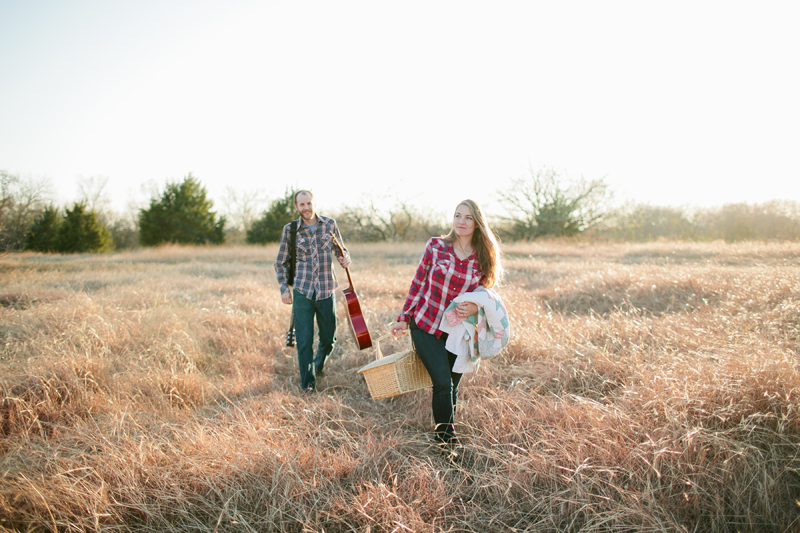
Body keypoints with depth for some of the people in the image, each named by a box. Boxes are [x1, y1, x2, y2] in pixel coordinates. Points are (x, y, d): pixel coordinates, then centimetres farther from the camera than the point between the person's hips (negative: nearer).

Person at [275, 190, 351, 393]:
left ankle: (319, 364, 43)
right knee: (304, 340, -2)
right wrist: (284, 288, -1)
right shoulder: (290, 229, 1)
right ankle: (307, 383, 15)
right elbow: (281, 262, 8)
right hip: (302, 291, -2)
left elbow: (341, 250, 14)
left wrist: (345, 259, -9)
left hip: (326, 290, 2)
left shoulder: (330, 224, 4)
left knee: (328, 337, 11)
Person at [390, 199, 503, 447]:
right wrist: (404, 319, 0)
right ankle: (445, 437, 8)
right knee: (443, 383, -12)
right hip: (425, 327, -2)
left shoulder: (483, 258, -2)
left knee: (451, 388, 11)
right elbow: (418, 284, 1)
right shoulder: (435, 247, -6)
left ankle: (444, 432, 35)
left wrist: (475, 308, -14)